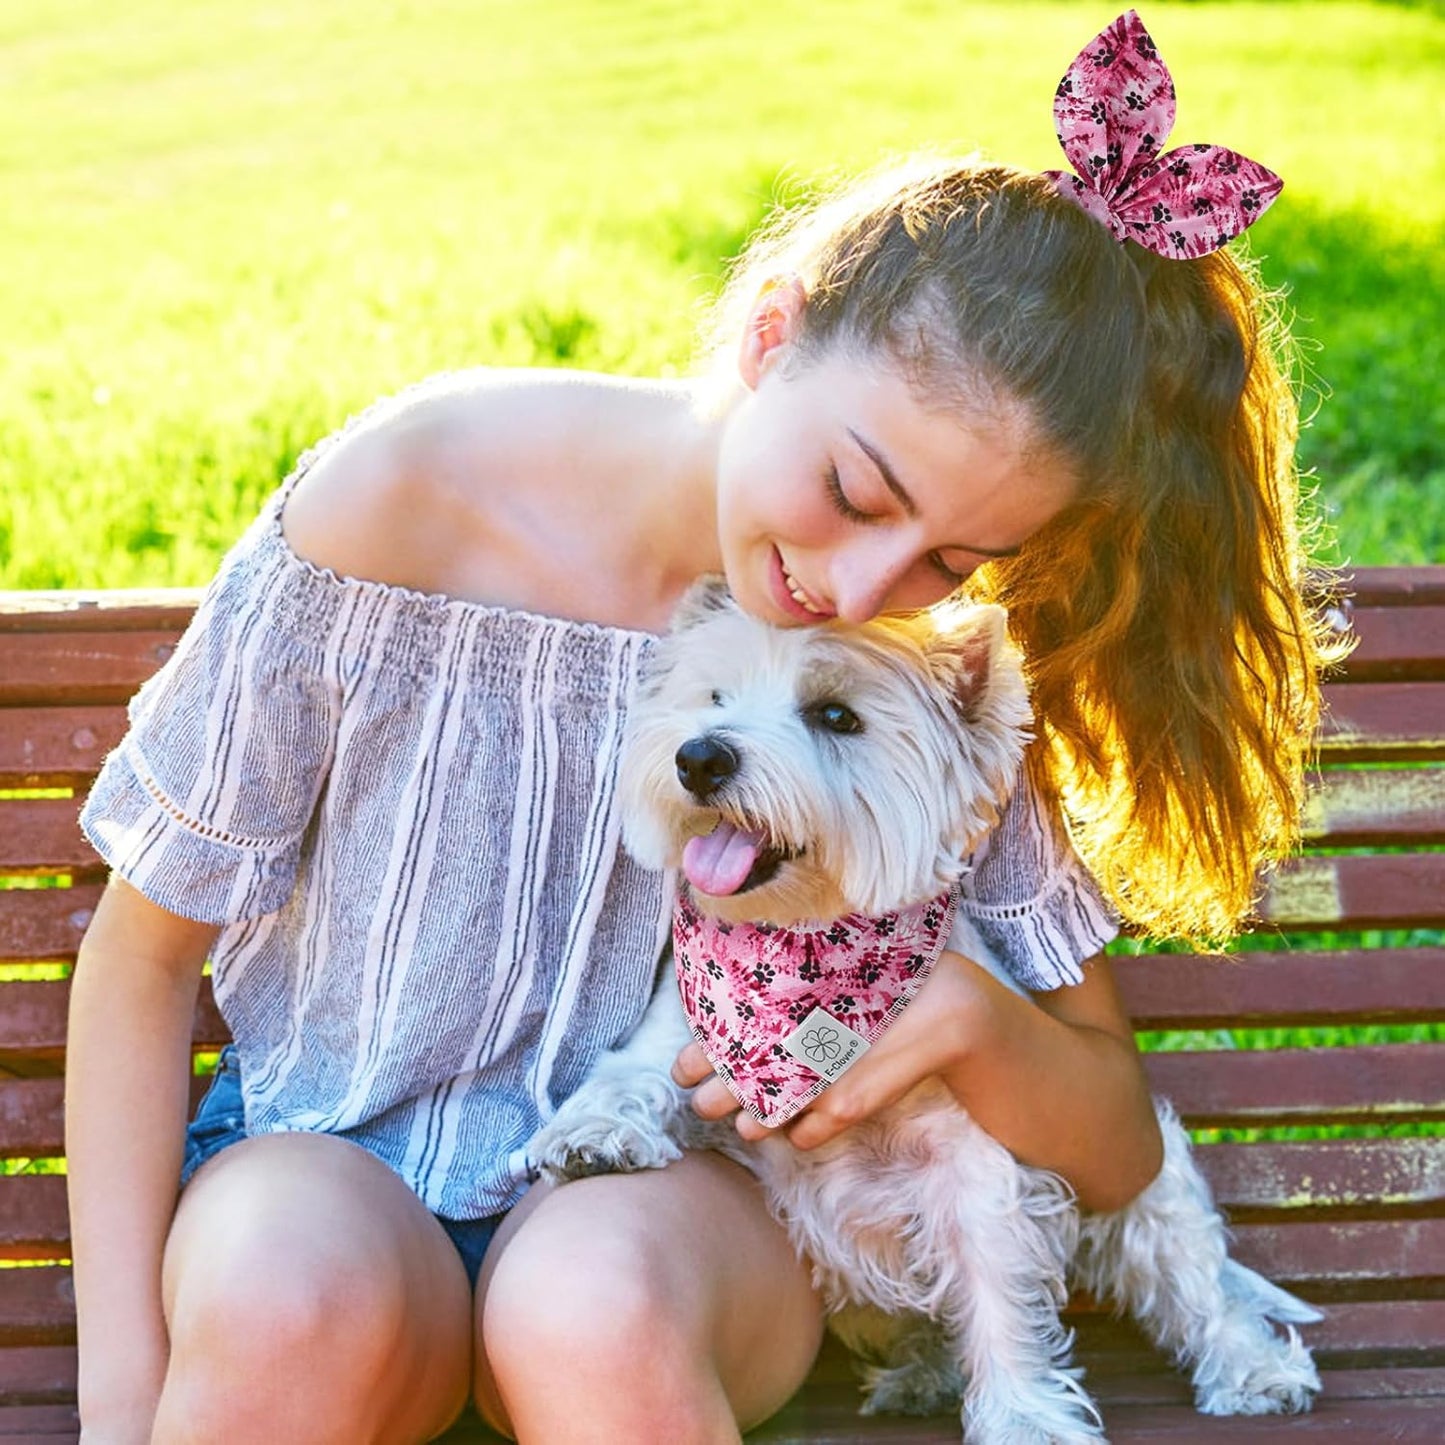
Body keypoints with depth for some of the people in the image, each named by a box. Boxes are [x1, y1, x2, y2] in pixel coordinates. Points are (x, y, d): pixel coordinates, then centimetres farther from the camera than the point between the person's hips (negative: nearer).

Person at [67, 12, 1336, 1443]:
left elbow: (1115, 1152, -1)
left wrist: (974, 1016, -24)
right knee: (294, 1287, -37)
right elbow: (146, 947, -7)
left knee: (594, 1300, -36)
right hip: (339, 1162, -1)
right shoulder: (402, 501, -17)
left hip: (681, 1182, 1)